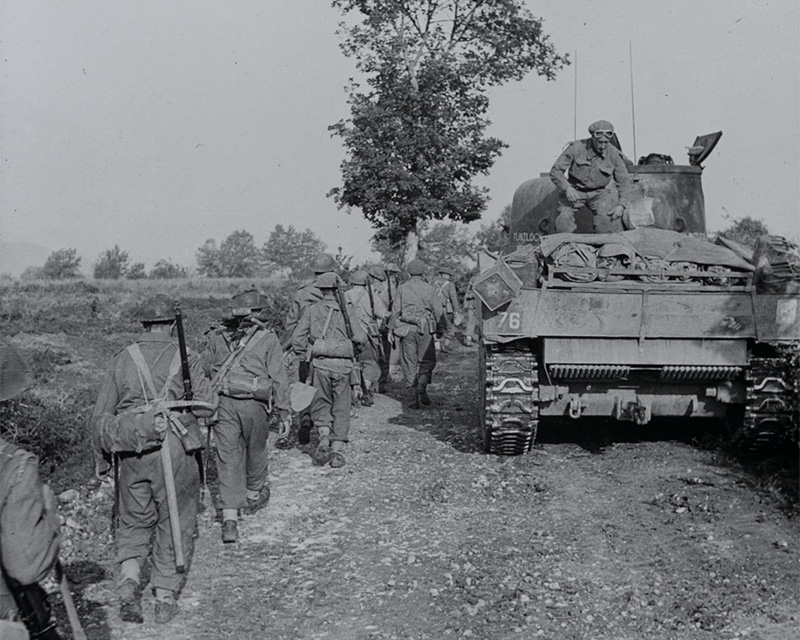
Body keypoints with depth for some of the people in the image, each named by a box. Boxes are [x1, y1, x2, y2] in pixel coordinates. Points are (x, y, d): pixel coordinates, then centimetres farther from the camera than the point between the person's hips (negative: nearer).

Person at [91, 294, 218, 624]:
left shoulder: (122, 360, 4)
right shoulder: (185, 357, -1)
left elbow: (100, 416, 6)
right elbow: (207, 404, -6)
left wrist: (102, 459, 16)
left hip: (132, 452, 2)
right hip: (175, 450, -2)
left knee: (134, 521, 19)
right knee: (176, 523, 11)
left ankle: (129, 579, 0)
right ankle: (165, 597, 15)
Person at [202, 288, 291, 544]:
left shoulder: (216, 337, 8)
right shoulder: (268, 339, -2)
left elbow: (205, 371, 11)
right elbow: (279, 378, -4)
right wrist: (284, 412, 1)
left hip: (223, 403, 2)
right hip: (254, 405, -2)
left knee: (227, 457, 2)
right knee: (256, 450, 21)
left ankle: (229, 518, -7)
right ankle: (253, 496, 43)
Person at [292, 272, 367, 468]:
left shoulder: (312, 310, 3)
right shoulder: (346, 310, 1)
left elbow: (297, 339, 1)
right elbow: (360, 338, -5)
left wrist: (307, 351, 17)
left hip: (320, 363, 0)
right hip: (343, 364, 0)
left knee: (321, 405, 15)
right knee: (341, 408, 9)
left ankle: (324, 436, -9)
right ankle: (338, 449, 6)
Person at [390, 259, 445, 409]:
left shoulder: (402, 288, 4)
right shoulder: (429, 288, 2)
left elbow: (396, 311, 3)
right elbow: (438, 310, 1)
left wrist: (394, 329, 10)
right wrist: (440, 328, 10)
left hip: (406, 329, 1)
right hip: (425, 329, -1)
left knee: (409, 363, 5)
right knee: (427, 360, 11)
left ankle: (412, 398, 2)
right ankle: (422, 386, -13)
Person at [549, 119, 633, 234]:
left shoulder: (614, 155, -14)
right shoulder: (576, 148, -18)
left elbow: (624, 182, -6)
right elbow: (555, 171, -14)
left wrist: (621, 205, -22)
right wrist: (567, 188, -32)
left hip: (598, 193, 1)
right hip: (575, 191, -1)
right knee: (564, 218, -24)